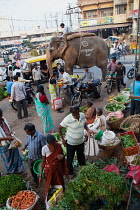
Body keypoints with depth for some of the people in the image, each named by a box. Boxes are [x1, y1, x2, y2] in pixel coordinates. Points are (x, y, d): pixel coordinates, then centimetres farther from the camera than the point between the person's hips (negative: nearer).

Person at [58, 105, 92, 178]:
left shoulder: (82, 115, -15)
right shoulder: (67, 119, -29)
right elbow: (59, 128, -16)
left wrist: (88, 130, -12)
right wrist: (63, 139, -14)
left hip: (80, 142, 4)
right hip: (71, 143, -4)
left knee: (81, 156, 28)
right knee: (70, 159, 17)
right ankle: (70, 172, 44)